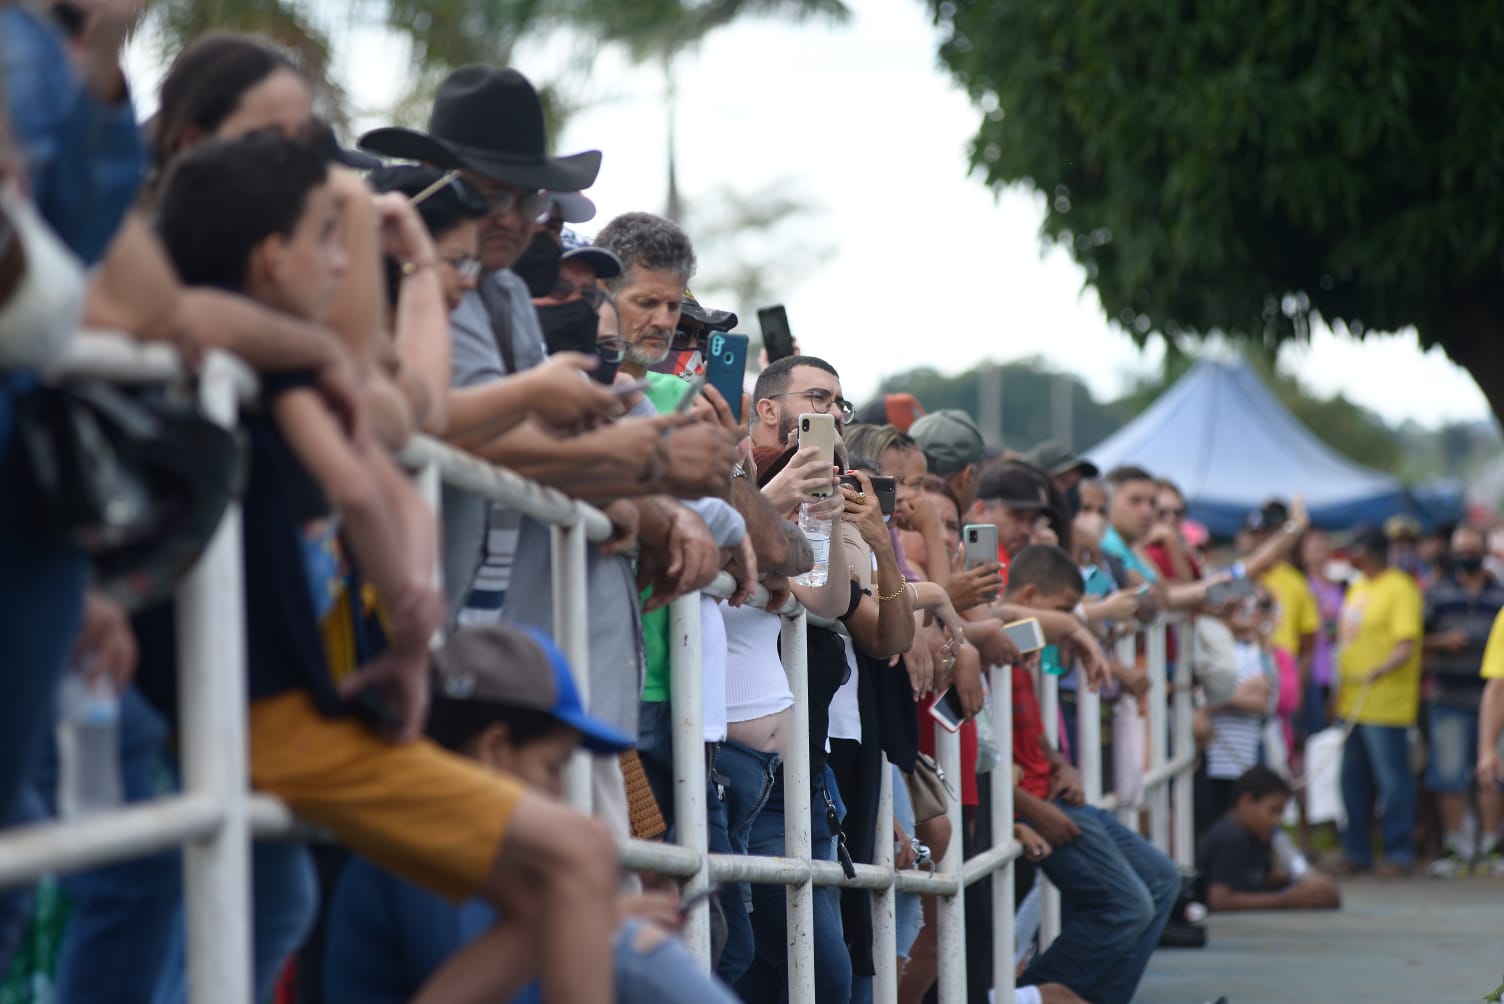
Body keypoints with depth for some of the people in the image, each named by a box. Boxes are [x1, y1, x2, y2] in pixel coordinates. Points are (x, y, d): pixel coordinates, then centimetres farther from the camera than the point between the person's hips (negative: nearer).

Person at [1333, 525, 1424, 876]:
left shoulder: (1400, 589, -10)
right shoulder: (1358, 588, 17)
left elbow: (1407, 645, -19)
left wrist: (1381, 670, -36)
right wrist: (1340, 690, 22)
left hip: (1385, 701, -9)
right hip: (1353, 700, 9)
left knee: (1392, 778, -4)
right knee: (1353, 780, 11)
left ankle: (1400, 852, 2)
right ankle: (1356, 851, 19)